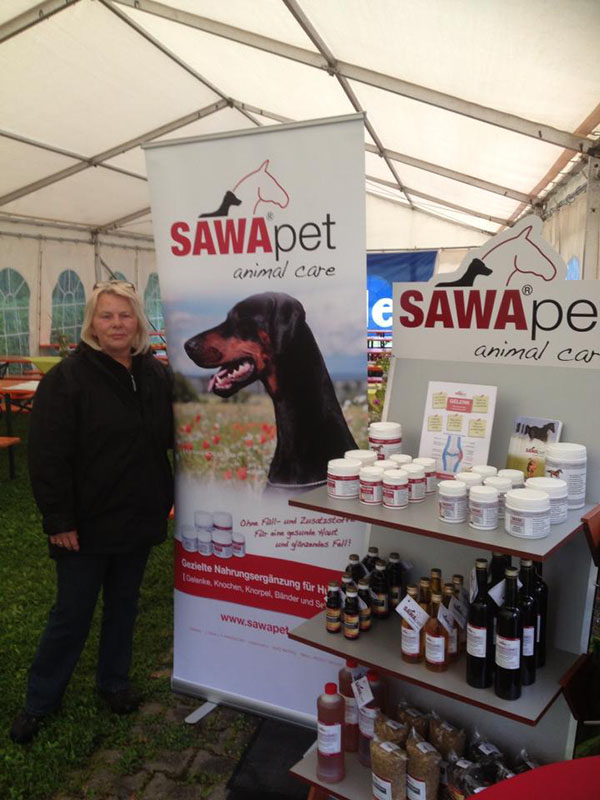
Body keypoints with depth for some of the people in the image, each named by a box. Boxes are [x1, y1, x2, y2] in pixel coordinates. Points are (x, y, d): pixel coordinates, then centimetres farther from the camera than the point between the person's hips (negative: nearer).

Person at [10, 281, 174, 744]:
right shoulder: (68, 378, -14)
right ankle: (40, 701, 30)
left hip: (139, 519, 5)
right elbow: (48, 457, -15)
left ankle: (115, 682, 40)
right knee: (72, 614, 8)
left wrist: (165, 499, 7)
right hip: (86, 525, -5)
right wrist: (59, 520, -16)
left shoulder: (157, 375, 2)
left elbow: (169, 440, 11)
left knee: (124, 605, 19)